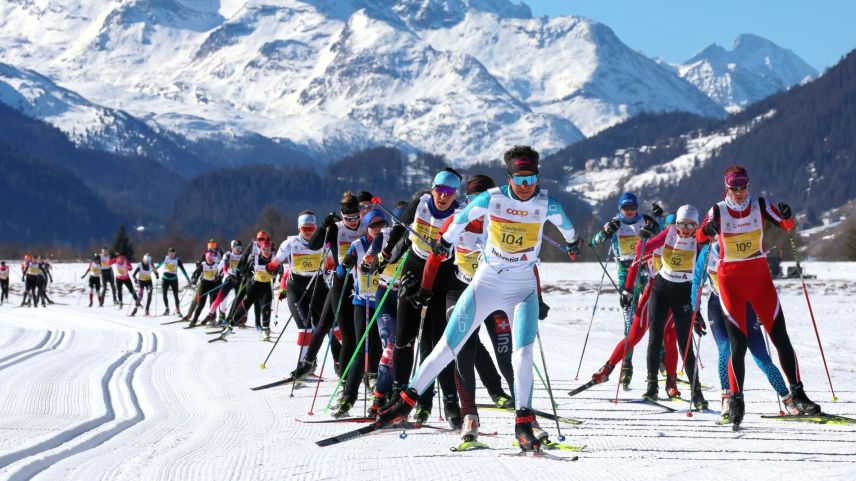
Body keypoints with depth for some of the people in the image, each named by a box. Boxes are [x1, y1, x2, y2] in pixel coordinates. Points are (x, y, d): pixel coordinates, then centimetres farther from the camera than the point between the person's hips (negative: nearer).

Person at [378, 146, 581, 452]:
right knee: (448, 347, 1)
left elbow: (565, 224, 16)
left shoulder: (546, 205, -8)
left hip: (523, 289, 0)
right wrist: (444, 242, 24)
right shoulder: (491, 198, -10)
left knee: (523, 353, -19)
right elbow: (463, 217, 9)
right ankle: (408, 401, 11)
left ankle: (523, 423, -13)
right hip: (486, 283, 0)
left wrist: (572, 243, 36)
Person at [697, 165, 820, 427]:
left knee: (780, 336, -3)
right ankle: (736, 401, 1)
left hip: (759, 277, 2)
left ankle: (796, 395, 2)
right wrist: (708, 230, -32)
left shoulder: (760, 205, 2)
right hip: (730, 280, -2)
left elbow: (786, 225, -4)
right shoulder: (718, 210, -1)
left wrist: (787, 216, -26)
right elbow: (699, 237, -10)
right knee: (738, 343, -7)